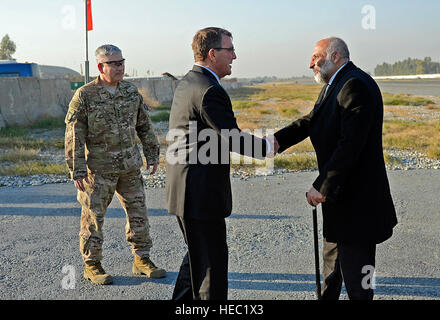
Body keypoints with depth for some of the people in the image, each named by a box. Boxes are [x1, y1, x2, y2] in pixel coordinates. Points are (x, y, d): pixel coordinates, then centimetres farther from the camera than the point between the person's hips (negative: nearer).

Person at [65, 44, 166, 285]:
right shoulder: (85, 95, -9)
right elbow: (74, 135, -9)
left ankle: (142, 260, 22)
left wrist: (152, 155, 12)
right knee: (93, 216, 3)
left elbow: (144, 125, 14)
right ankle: (92, 265, 17)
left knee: (138, 212, 9)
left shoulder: (131, 91, 6)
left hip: (130, 166, 5)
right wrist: (77, 170, -13)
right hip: (99, 168, -5)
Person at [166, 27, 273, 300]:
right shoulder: (210, 90, -20)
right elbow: (233, 139, -21)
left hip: (185, 190, 10)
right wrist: (266, 146, -4)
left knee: (198, 255, 24)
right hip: (200, 195, -10)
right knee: (212, 261, 2)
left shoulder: (188, 82, 12)